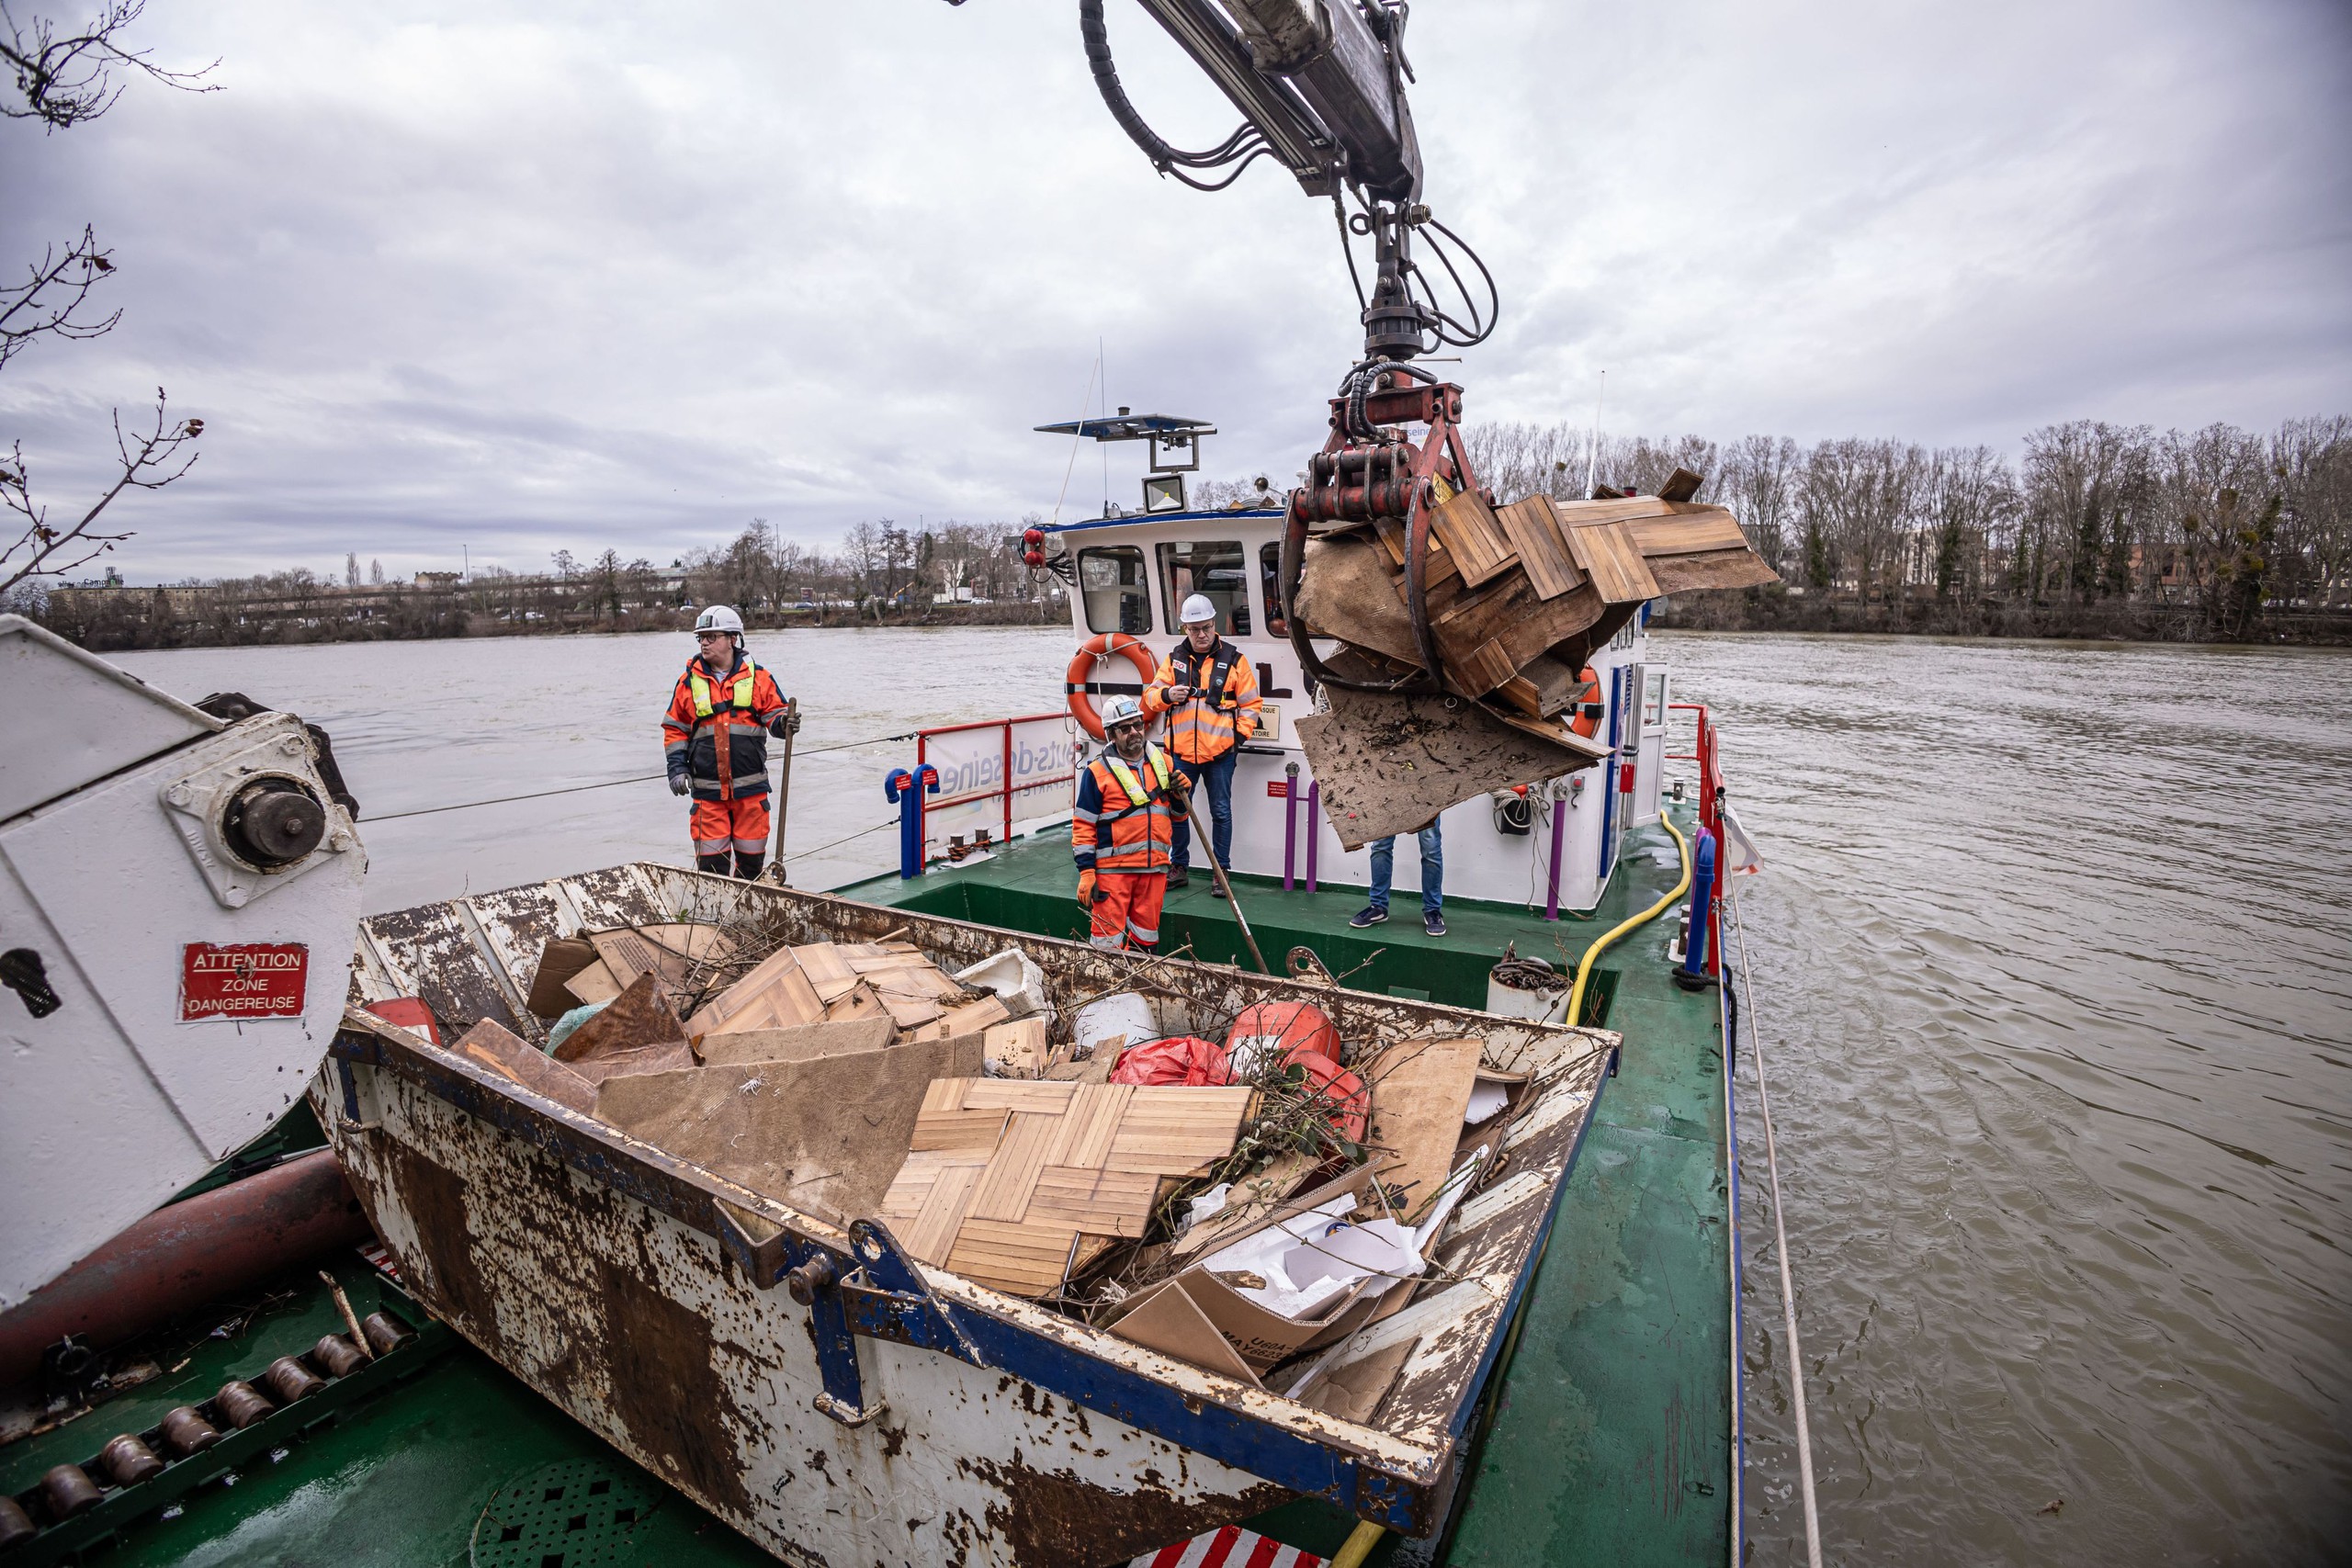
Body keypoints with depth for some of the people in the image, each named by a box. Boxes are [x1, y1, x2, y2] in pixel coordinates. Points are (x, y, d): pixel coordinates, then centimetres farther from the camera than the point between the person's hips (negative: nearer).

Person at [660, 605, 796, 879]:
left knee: (751, 857, 9)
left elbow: (774, 714, 6)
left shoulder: (757, 677, 2)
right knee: (711, 859, 1)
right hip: (707, 788, 1)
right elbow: (674, 729, 11)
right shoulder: (689, 681, 6)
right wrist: (677, 767, 1)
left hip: (750, 786, 0)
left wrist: (783, 723, -18)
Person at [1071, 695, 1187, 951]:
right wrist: (1086, 871, -9)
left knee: (1145, 936, 14)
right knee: (1109, 941, -4)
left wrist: (1179, 795, -3)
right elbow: (1083, 825, -4)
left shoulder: (1163, 762, 10)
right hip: (1112, 869, -4)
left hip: (1154, 867, 5)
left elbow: (1176, 816, 19)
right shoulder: (1098, 771, -3)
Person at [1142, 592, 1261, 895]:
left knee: (1221, 812, 5)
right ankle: (1179, 868, 25)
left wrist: (1240, 736, -6)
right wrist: (1167, 694, -13)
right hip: (1181, 750, 3)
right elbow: (1150, 695, 8)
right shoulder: (1174, 659, 8)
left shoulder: (1234, 660, 1)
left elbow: (1251, 703, 5)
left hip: (1220, 751, -2)